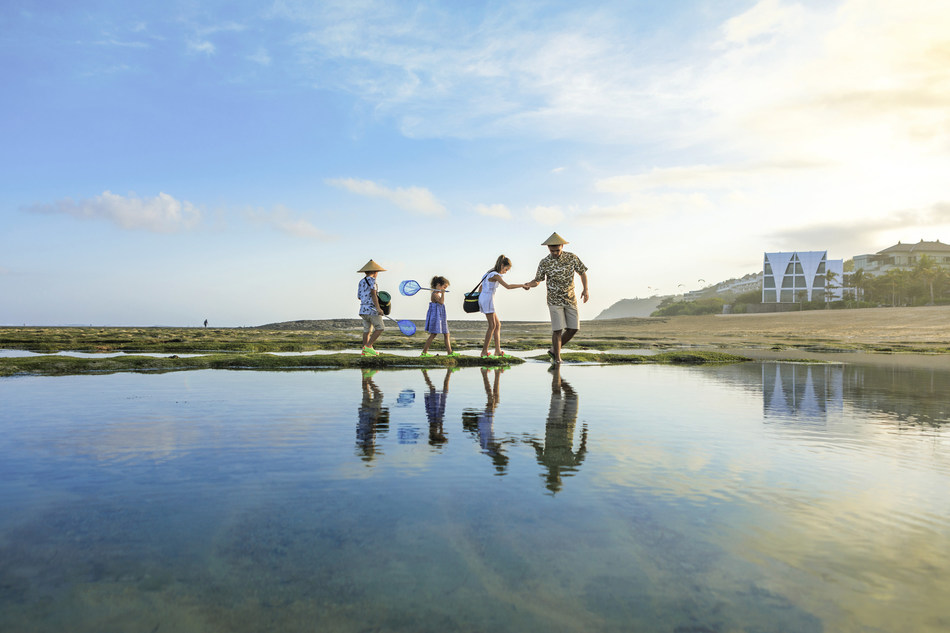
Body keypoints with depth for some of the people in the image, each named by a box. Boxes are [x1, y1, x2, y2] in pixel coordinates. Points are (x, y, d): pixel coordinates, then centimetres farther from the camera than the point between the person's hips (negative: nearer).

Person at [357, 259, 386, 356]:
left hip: (363, 309, 8)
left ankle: (365, 351, 6)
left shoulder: (361, 282, 16)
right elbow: (373, 294, -16)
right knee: (379, 328, -3)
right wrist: (378, 308, -21)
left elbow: (359, 297, 18)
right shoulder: (371, 279, -7)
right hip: (372, 309, -8)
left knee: (367, 330, 9)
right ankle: (368, 346, -9)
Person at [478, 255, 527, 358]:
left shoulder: (491, 273, 17)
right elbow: (508, 286, -24)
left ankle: (498, 350, 8)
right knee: (492, 326, -8)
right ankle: (484, 351, -7)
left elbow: (481, 286, 23)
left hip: (483, 299, 10)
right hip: (488, 300, -10)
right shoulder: (495, 275, -13)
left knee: (498, 325, 9)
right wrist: (522, 285, -16)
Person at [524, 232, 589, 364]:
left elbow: (582, 272, 6)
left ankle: (553, 350, 17)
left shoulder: (572, 257, -3)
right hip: (554, 300, -3)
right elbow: (538, 280, 4)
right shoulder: (544, 263, -6)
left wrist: (586, 289, -7)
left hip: (571, 299, 3)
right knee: (558, 329, -10)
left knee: (573, 328, -1)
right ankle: (557, 358, 1)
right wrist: (529, 284, -19)